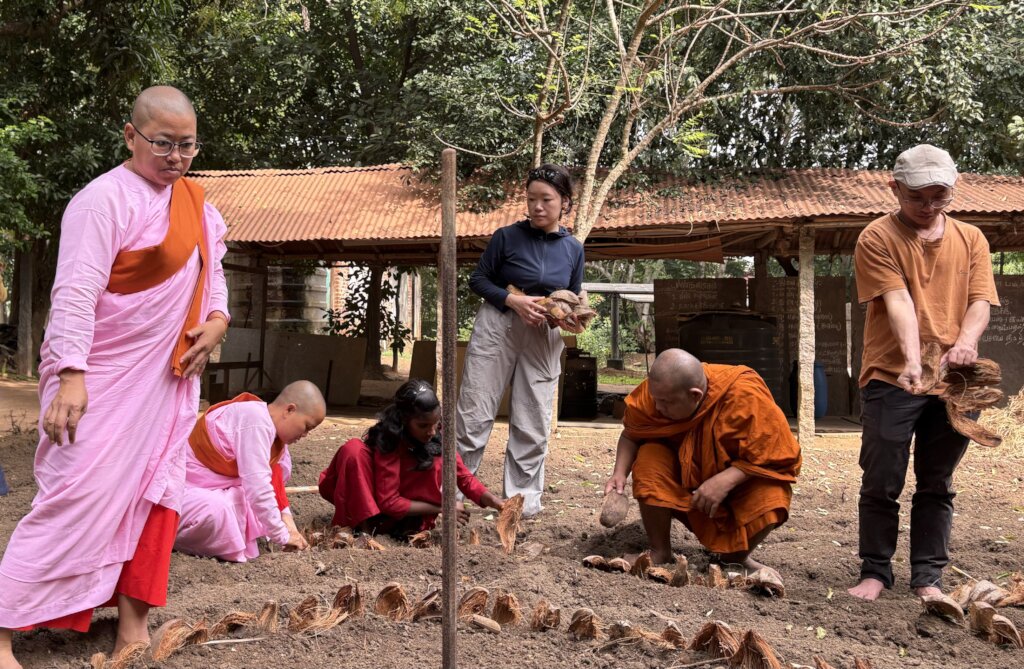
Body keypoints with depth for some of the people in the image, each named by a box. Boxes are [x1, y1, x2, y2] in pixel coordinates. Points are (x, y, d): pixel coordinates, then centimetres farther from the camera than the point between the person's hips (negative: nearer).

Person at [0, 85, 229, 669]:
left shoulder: (194, 202, 11)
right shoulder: (106, 198, -14)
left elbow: (210, 270, 22)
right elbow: (76, 292, -20)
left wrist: (217, 321, 2)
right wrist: (71, 377, -28)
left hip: (170, 375, 8)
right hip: (103, 375, -8)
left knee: (156, 491, 8)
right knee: (80, 496, -11)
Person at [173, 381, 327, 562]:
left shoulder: (266, 421, 3)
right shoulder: (256, 422, -27)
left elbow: (259, 482, 8)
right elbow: (257, 487, -31)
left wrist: (285, 518, -5)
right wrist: (283, 535, -23)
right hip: (182, 487, -10)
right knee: (215, 512, -39)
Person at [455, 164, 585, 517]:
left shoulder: (574, 249, 4)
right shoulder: (507, 236, -5)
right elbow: (478, 279, -1)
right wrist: (513, 300, -16)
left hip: (544, 339, 3)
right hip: (497, 328, -2)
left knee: (533, 424, 6)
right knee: (474, 413, -2)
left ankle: (524, 499, 17)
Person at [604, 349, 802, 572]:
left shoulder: (746, 396, -31)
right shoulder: (657, 391, -21)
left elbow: (778, 455, -24)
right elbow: (631, 434, -3)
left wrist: (726, 480, -35)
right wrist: (620, 472, -22)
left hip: (737, 480, -2)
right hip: (684, 480, 2)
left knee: (772, 496, -32)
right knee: (649, 459, -28)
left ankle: (736, 557, 1)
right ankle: (660, 552, -10)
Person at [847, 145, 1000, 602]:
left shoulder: (970, 239, 11)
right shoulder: (877, 239, -2)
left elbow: (980, 300, 1)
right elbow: (897, 301, -15)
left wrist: (966, 341, -21)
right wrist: (911, 360, -28)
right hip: (891, 378, -3)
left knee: (937, 485, 10)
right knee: (881, 484, 2)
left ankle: (928, 577, 18)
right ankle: (875, 571, 15)